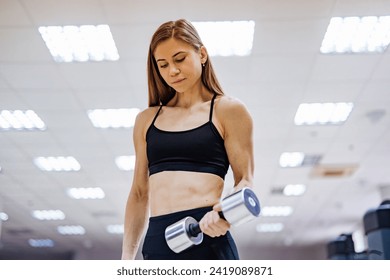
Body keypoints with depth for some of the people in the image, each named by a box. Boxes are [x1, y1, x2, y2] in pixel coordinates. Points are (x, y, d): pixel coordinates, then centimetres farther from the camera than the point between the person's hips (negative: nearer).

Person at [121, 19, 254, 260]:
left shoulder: (229, 110, 6)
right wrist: (127, 257, 14)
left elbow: (245, 180, 2)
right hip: (156, 243, 4)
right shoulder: (146, 120, 18)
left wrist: (226, 210, -20)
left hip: (207, 241, -4)